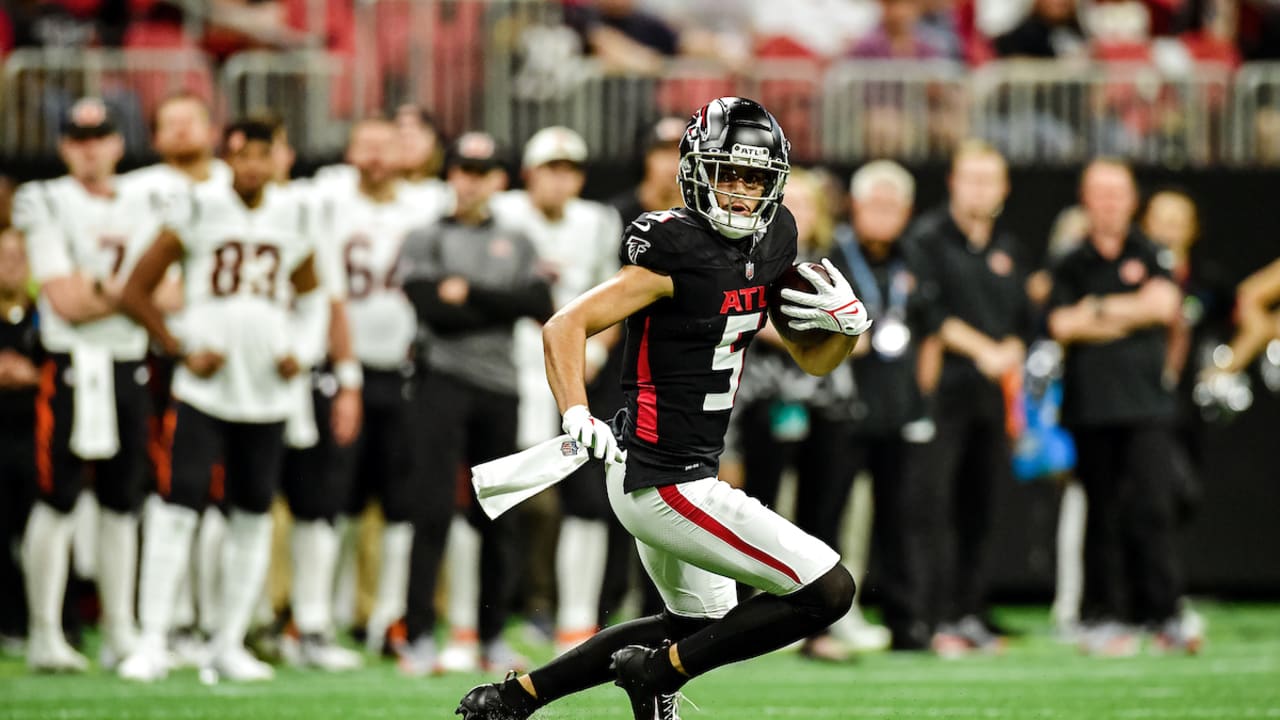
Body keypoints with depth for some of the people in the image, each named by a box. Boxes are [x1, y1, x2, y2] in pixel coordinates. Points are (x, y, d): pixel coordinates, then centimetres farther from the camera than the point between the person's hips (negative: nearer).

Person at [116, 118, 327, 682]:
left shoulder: (293, 216, 7)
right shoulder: (197, 210, -5)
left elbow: (308, 295, 23)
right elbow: (136, 292, -1)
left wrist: (298, 348, 6)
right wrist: (181, 350, -8)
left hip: (266, 391, 4)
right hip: (204, 389, -4)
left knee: (254, 514, 7)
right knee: (177, 507, -13)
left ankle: (229, 643, 18)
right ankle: (153, 641, -9)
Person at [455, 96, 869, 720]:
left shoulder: (773, 242, 5)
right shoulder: (677, 252, -19)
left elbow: (814, 360, 14)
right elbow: (565, 327, -22)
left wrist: (849, 323, -8)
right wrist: (578, 416, -38)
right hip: (668, 483, -10)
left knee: (700, 624, 29)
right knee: (829, 592, -9)